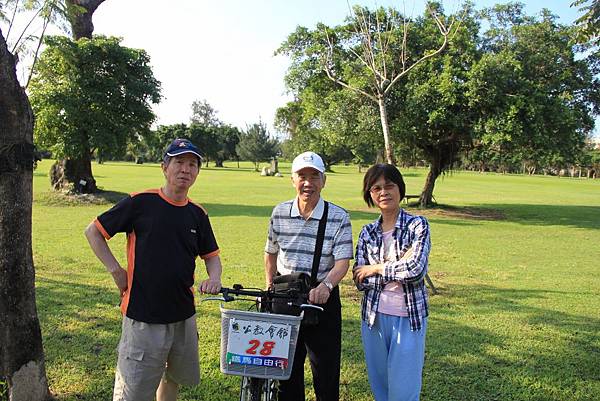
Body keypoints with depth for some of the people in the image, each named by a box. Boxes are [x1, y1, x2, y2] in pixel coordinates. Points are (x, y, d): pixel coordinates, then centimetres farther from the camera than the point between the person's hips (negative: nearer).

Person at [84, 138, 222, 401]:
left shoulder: (198, 214, 4)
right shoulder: (140, 202, -9)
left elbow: (211, 255, 14)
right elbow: (93, 231, -1)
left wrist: (214, 278, -6)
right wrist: (116, 270, -7)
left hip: (184, 315, 5)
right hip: (143, 314, -5)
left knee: (173, 378, 21)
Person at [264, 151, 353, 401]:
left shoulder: (339, 217, -9)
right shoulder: (279, 213, 0)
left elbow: (342, 261, -15)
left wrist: (325, 286, -32)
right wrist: (269, 287, 5)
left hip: (323, 298, -2)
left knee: (326, 368, 7)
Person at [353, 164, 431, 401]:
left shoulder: (417, 225, -6)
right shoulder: (367, 233, 3)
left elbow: (416, 269, -21)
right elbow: (360, 281, -4)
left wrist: (375, 268, -11)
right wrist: (398, 266, -14)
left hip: (409, 317, -3)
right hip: (374, 317, 4)